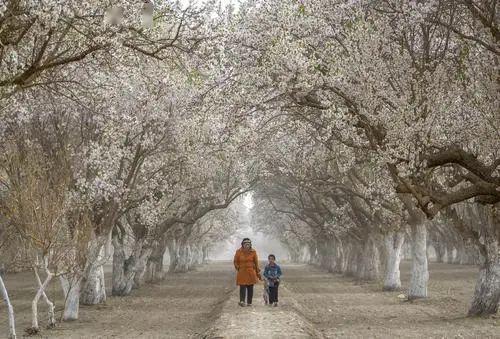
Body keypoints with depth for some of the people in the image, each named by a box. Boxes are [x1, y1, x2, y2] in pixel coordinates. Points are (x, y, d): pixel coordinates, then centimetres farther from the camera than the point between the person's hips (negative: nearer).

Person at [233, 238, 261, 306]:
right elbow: (236, 262, 10)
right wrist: (238, 268, 3)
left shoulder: (253, 252, 1)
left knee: (250, 287, 4)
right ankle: (242, 301, -24)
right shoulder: (238, 252, -2)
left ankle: (249, 302, 12)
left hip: (251, 272, 1)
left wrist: (258, 273, 7)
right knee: (242, 287, -13)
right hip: (242, 272, -1)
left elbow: (256, 263, 6)